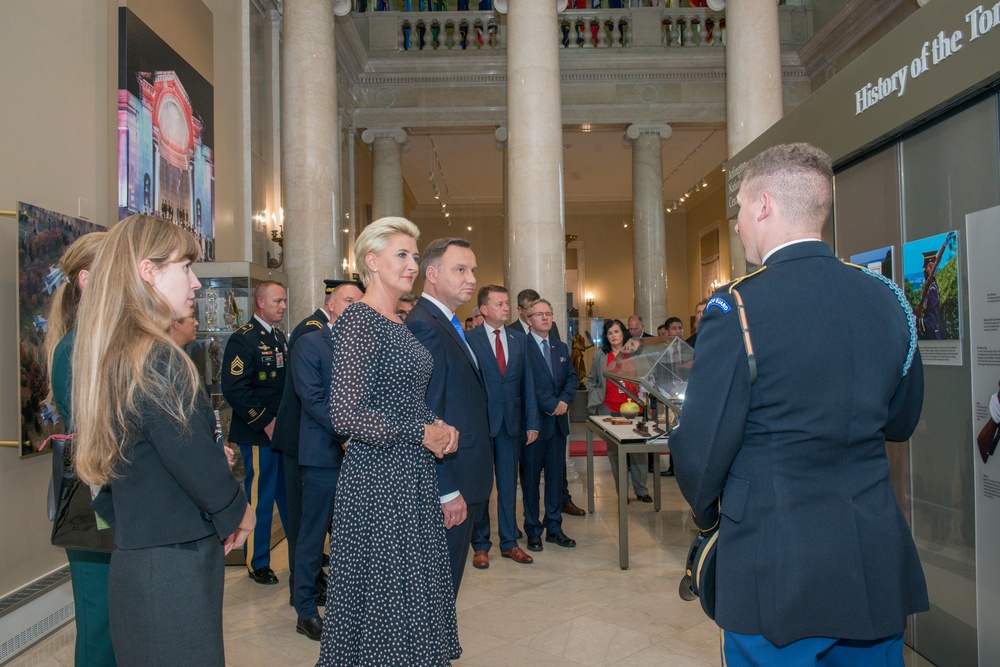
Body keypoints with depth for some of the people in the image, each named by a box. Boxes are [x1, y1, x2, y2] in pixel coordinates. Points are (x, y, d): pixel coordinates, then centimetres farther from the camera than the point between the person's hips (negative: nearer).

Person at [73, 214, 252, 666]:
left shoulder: (113, 354, 8)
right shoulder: (157, 359, -21)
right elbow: (195, 463, -19)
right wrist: (238, 512, -2)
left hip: (135, 558, 9)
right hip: (173, 565, -9)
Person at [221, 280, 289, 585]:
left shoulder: (279, 337, 13)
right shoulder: (243, 339, -12)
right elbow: (234, 389, -20)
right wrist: (265, 422, -18)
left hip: (285, 431, 7)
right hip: (259, 433, -7)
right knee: (260, 499, 4)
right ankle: (257, 563, 19)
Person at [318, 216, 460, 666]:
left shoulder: (399, 323, 11)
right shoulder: (358, 321, -16)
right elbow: (346, 416, -22)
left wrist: (436, 426, 2)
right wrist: (421, 432, -15)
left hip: (414, 477, 9)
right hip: (379, 479, -9)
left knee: (412, 592, 17)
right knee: (386, 596, 5)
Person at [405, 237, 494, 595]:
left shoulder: (446, 324, 14)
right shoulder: (424, 326, -18)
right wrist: (448, 490, -21)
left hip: (461, 484, 10)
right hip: (448, 486, -10)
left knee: (447, 581, 20)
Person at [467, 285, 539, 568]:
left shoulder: (520, 339, 9)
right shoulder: (469, 339, -6)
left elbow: (527, 383, 9)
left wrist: (532, 422, 5)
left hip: (512, 422, 4)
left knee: (509, 485, 12)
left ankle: (509, 542, 24)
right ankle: (480, 545, 21)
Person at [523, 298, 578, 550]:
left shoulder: (561, 347, 14)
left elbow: (571, 377, 11)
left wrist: (565, 400, -7)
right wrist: (551, 405, -15)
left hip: (558, 421, 6)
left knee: (556, 476, 12)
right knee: (531, 478, 6)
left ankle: (554, 527, 22)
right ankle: (533, 531, 16)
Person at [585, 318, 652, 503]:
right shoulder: (599, 355, 10)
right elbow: (591, 381, 15)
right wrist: (594, 401, 3)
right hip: (609, 409, 0)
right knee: (614, 450, 2)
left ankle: (641, 490, 10)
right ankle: (621, 492, 11)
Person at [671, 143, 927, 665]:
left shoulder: (737, 307, -17)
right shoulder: (889, 300, 0)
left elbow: (701, 446, -14)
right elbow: (900, 421, 13)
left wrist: (706, 511, 5)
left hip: (776, 568, -5)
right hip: (878, 567, 6)